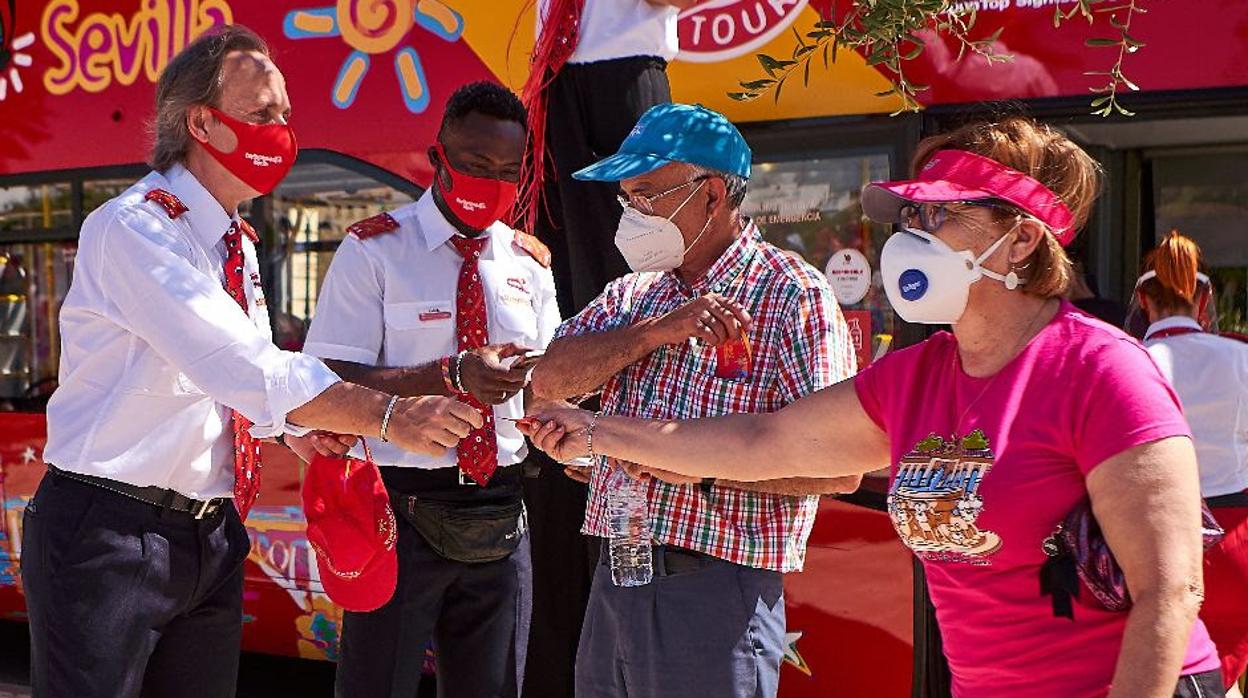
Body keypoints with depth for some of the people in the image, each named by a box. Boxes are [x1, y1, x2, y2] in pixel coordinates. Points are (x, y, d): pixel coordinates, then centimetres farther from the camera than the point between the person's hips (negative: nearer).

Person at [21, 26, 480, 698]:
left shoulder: (240, 245, 13)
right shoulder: (132, 229, -16)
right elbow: (245, 368, -26)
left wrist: (303, 418, -8)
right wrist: (388, 416, -26)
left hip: (211, 537, 8)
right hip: (107, 533, -8)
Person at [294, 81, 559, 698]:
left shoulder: (530, 264, 9)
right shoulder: (373, 252, -6)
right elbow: (335, 383, -15)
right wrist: (452, 376, -26)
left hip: (501, 513, 5)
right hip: (402, 508, -5)